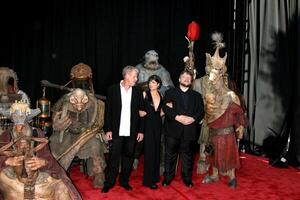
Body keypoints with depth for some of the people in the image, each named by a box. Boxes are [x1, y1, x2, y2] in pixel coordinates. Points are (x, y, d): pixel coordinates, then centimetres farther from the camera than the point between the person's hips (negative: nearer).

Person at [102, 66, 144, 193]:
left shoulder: (138, 91, 5)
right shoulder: (112, 89, -1)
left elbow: (141, 111, 6)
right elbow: (108, 111, -1)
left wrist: (141, 130, 2)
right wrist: (108, 129, -6)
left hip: (132, 132, 2)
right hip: (116, 131, -2)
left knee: (128, 157, 10)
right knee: (114, 157, 1)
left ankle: (124, 181, 24)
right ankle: (109, 182, 14)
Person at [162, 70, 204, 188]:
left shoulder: (196, 96, 16)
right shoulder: (170, 93, 10)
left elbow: (201, 111, 6)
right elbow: (165, 108, -4)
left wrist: (193, 119, -14)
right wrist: (177, 117, -17)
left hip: (189, 131, 1)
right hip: (173, 129, -1)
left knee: (187, 156, 6)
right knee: (170, 155, 4)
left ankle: (187, 179, 18)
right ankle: (167, 178, 14)